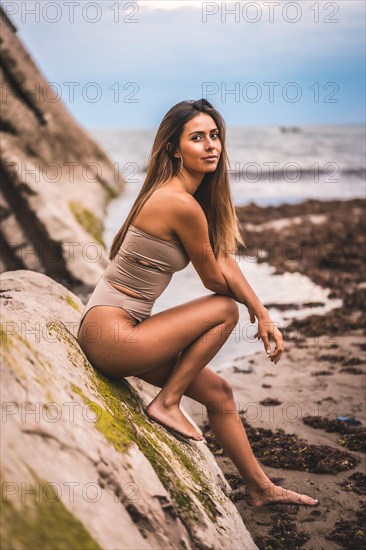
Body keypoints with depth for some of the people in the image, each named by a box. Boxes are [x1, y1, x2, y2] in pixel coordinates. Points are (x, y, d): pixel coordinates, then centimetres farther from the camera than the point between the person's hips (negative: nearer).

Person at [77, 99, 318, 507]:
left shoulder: (182, 195, 9)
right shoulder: (182, 204, -21)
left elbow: (225, 260, 11)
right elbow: (216, 280, -10)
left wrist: (264, 316, 7)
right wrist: (257, 311, 11)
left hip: (120, 330, 9)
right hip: (108, 334, -9)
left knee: (218, 392, 14)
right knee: (225, 310, -8)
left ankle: (260, 488, 29)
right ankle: (167, 403, 0)